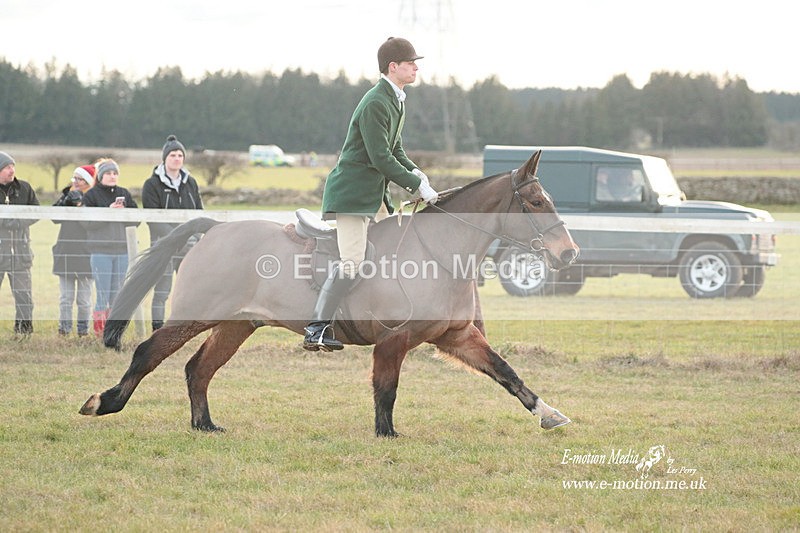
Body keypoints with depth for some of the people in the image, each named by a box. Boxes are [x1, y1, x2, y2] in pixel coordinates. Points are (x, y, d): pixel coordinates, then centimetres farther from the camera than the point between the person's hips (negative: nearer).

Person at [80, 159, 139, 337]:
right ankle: (99, 331, -1)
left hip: (122, 250, 4)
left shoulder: (124, 194, 13)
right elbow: (86, 221, -11)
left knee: (117, 295, 8)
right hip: (100, 250, -4)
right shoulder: (92, 195, 0)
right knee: (103, 294, -7)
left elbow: (136, 220, 9)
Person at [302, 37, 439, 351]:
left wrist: (414, 171, 2)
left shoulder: (396, 100, 12)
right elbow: (381, 158, -23)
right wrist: (418, 185, -17)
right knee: (352, 262, -15)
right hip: (352, 192, -10)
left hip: (375, 193, 10)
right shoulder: (375, 104, -19)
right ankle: (316, 331, -10)